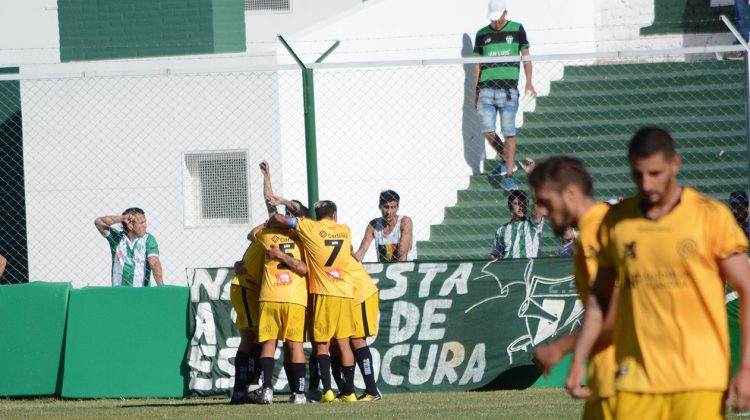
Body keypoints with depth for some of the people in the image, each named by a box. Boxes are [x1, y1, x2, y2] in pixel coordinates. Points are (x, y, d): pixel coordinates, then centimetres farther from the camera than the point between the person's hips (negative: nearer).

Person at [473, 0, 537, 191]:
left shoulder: (517, 30, 6)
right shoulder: (482, 34, 12)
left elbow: (526, 56, 7)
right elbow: (477, 65, 16)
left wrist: (529, 82, -5)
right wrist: (475, 91, 13)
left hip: (508, 89, -3)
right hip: (486, 89, 3)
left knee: (509, 133, -6)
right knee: (488, 132, -4)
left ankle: (508, 175, -1)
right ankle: (506, 161, 20)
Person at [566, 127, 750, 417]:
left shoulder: (711, 216, -1)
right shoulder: (616, 222, 8)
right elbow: (600, 297, 18)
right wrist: (578, 361, 12)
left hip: (699, 379, -3)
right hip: (636, 380, 3)